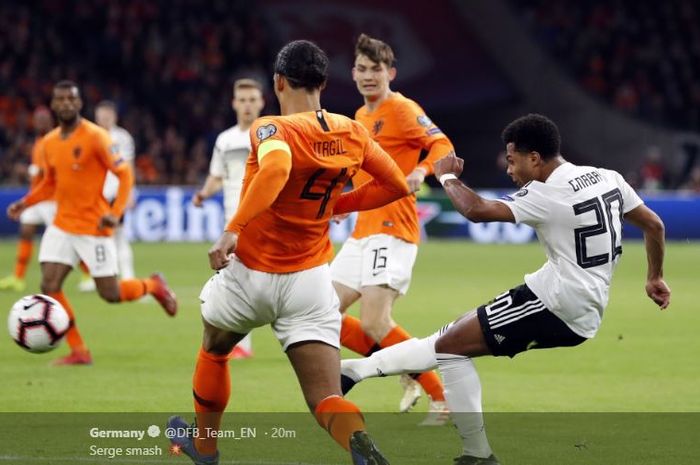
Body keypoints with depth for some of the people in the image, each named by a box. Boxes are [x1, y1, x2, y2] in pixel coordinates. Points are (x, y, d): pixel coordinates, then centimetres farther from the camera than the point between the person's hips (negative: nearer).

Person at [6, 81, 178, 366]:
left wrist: (116, 212, -24)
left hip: (93, 227, -5)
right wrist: (25, 203, 5)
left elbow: (125, 174, -12)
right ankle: (78, 352, 2)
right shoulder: (50, 142, 7)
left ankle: (153, 286, 30)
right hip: (62, 226, 6)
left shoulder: (96, 137, -13)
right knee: (49, 286, -9)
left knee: (110, 294, -2)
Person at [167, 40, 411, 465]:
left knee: (214, 350, 29)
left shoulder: (272, 128, -16)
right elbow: (396, 185, 10)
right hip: (311, 282, 3)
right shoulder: (352, 133, 1)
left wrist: (232, 230, -39)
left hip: (251, 275, -3)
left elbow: (276, 168, -38)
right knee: (326, 400, -4)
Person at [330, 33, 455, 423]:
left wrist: (422, 170, -37)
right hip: (362, 233, 9)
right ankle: (408, 374, 12)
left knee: (374, 324, -20)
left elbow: (442, 145, -18)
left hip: (391, 231, -9)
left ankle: (444, 397, -10)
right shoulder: (362, 116, 19)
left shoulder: (402, 110, -8)